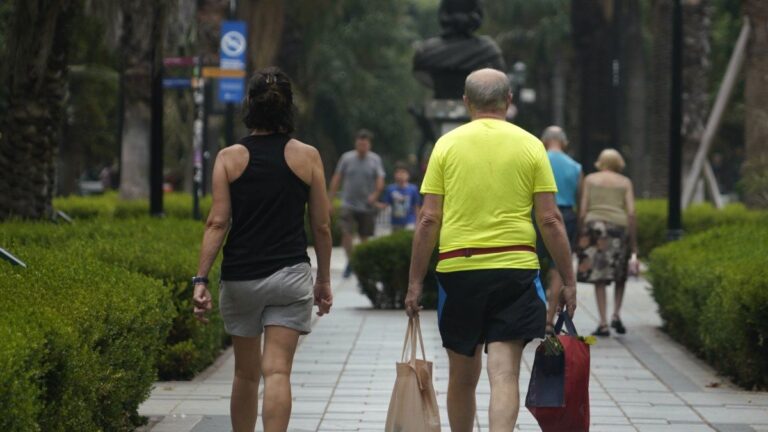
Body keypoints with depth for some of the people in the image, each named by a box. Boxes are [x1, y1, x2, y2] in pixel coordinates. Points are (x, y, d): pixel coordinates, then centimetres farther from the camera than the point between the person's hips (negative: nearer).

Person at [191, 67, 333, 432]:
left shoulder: (229, 157, 0)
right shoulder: (307, 157, 1)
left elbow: (217, 223, -6)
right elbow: (322, 227, 4)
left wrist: (201, 279, -6)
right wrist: (324, 281, 14)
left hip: (240, 278, 1)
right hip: (290, 275, -1)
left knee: (246, 373, 16)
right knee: (277, 371, -7)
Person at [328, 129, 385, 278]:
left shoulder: (375, 160, 2)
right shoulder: (346, 158, 2)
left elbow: (380, 181, -5)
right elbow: (337, 179, 7)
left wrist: (375, 194, -25)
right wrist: (330, 199, 5)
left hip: (367, 207, 0)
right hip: (348, 204, 0)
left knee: (365, 238, 6)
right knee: (346, 233, -14)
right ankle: (350, 261, 6)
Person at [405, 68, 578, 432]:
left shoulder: (447, 144, 3)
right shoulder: (530, 146, 3)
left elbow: (429, 220, -1)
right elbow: (551, 221, 0)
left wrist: (415, 282, 4)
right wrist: (568, 281, 5)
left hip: (458, 269, 1)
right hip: (515, 269, -1)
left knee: (462, 376, 15)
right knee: (504, 374, -6)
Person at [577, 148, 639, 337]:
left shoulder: (590, 179, 12)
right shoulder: (625, 182, 11)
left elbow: (582, 210, 3)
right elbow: (631, 213, 2)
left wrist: (581, 235, 7)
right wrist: (634, 246, 4)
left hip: (595, 224, 0)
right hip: (619, 225, 0)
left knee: (599, 277, 3)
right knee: (620, 275, 17)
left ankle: (603, 323, -2)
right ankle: (616, 314, 2)